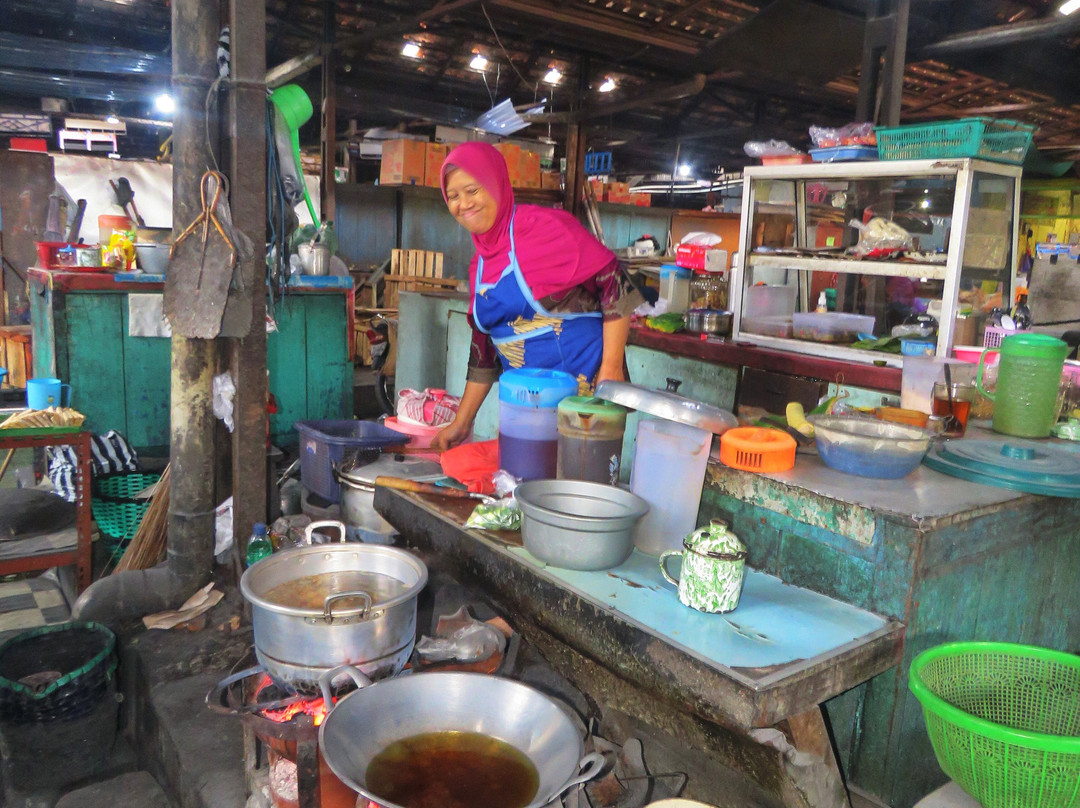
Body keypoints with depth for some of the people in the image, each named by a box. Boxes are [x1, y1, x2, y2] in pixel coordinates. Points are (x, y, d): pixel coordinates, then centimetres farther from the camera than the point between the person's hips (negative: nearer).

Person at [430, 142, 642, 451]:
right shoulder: (479, 265, 11)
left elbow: (615, 286, -14)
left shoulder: (544, 227, -11)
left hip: (586, 386, -6)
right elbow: (484, 350, 16)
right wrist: (460, 424, 16)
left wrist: (611, 368, -20)